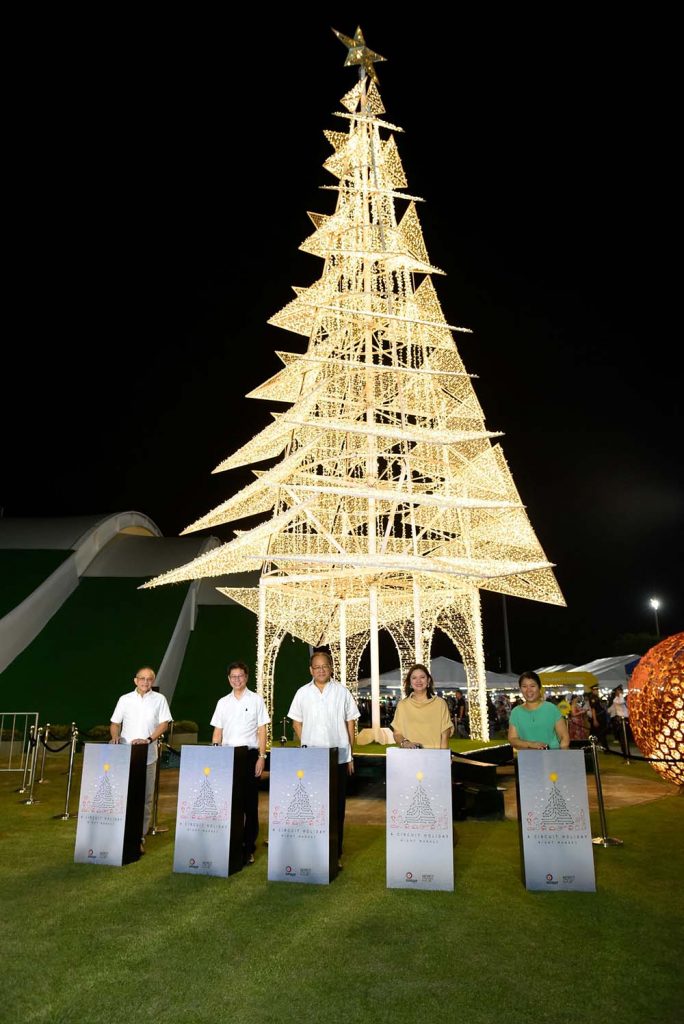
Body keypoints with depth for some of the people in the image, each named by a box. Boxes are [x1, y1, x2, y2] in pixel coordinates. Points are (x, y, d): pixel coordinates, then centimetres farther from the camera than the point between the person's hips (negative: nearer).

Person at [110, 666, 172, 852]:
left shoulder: (159, 699, 4)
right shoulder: (125, 699, 8)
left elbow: (164, 723, -2)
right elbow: (115, 723, 11)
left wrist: (148, 740, -15)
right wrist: (115, 736, -10)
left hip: (148, 756, -1)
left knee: (145, 798, 2)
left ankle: (140, 837, 12)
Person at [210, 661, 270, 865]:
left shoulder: (256, 700, 1)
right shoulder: (223, 702, 9)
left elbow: (262, 730, 0)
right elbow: (217, 731, 11)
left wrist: (262, 756, -7)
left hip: (250, 754, -2)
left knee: (250, 803, 2)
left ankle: (248, 848, 12)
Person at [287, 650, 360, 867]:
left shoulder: (342, 691, 2)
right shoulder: (302, 693, 5)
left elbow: (350, 722, 5)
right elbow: (296, 721, 12)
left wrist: (350, 753, 3)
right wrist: (305, 743, -1)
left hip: (338, 757, -1)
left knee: (337, 806, 5)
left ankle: (336, 853, 16)